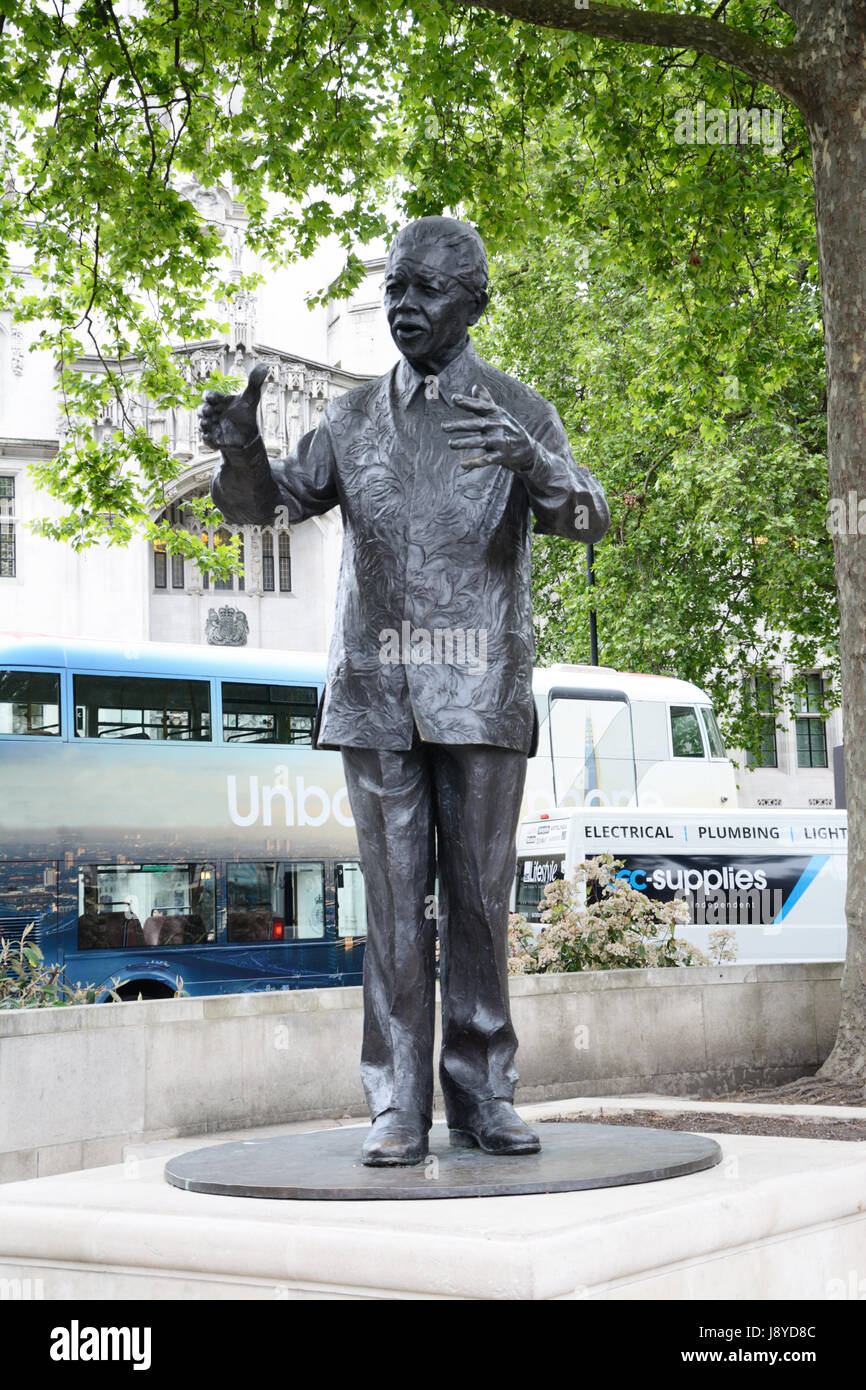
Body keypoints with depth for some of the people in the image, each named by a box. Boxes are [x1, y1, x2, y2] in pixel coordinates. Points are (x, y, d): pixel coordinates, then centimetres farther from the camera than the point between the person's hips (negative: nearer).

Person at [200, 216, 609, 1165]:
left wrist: (529, 460, -28)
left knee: (479, 899, 2)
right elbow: (271, 501, 15)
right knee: (395, 902, 0)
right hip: (377, 693, 1)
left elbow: (586, 519, -6)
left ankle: (482, 1097, 11)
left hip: (483, 693, -1)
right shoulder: (356, 418, 14)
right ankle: (398, 1110, 3)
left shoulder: (519, 413, 7)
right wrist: (243, 451, -9)